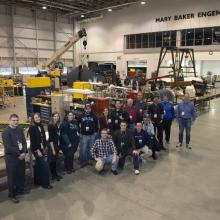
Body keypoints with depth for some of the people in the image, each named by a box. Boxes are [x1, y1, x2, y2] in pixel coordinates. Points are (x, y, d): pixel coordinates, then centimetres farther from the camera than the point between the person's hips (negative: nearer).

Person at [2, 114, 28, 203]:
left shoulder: (20, 129, 5)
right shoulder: (6, 131, -14)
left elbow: (24, 142, 6)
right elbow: (8, 147, -18)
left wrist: (24, 153, -8)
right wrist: (18, 154, -14)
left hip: (21, 156, 6)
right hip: (11, 157, -6)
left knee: (21, 174, 15)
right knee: (12, 176, 6)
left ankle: (20, 189, 36)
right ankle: (12, 195, 21)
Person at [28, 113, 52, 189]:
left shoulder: (41, 126, 7)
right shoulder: (32, 127, -14)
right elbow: (32, 140, -16)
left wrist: (44, 147, 6)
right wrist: (37, 150, -16)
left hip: (41, 148, 7)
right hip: (36, 149, -7)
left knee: (38, 165, 15)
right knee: (44, 165, -6)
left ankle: (37, 181, 27)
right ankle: (45, 183, 4)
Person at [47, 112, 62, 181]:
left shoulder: (57, 125, 6)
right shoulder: (50, 126, -15)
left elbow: (58, 136, 9)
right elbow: (51, 138, -17)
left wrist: (58, 147, 8)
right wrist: (53, 149, -18)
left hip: (57, 145, 7)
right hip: (52, 145, -7)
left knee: (55, 160, 15)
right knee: (52, 161, 4)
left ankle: (55, 174, 25)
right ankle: (54, 175, 15)